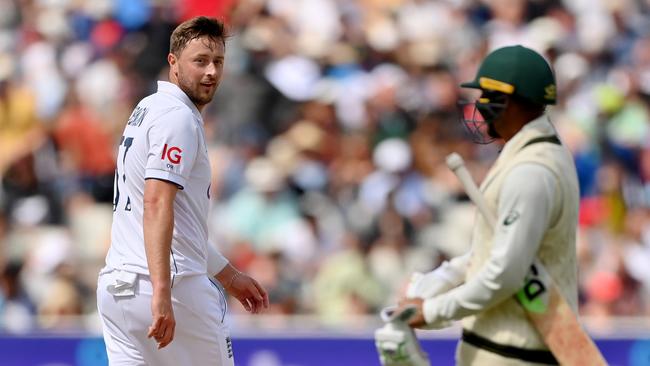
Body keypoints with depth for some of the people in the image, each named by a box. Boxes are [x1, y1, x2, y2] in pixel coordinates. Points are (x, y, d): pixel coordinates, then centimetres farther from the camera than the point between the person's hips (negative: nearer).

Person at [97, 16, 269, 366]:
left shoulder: (146, 111, 20)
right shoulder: (178, 117, -10)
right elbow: (157, 203, -24)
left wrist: (229, 275, 32)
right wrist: (161, 292, -32)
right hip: (173, 285, -8)